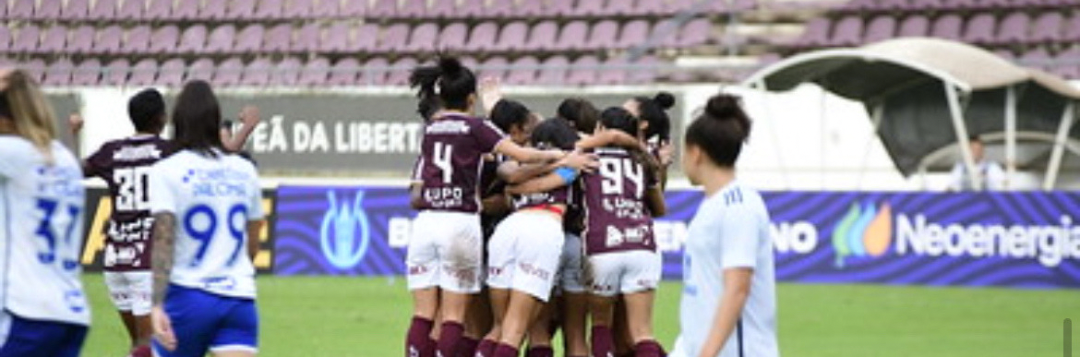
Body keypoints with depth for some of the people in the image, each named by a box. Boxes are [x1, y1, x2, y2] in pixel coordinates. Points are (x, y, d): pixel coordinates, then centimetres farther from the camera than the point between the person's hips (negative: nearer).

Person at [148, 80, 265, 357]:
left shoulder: (167, 171, -4)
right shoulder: (245, 171, 10)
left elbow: (164, 240, -15)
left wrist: (157, 305, -22)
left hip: (188, 296, -3)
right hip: (241, 297, 3)